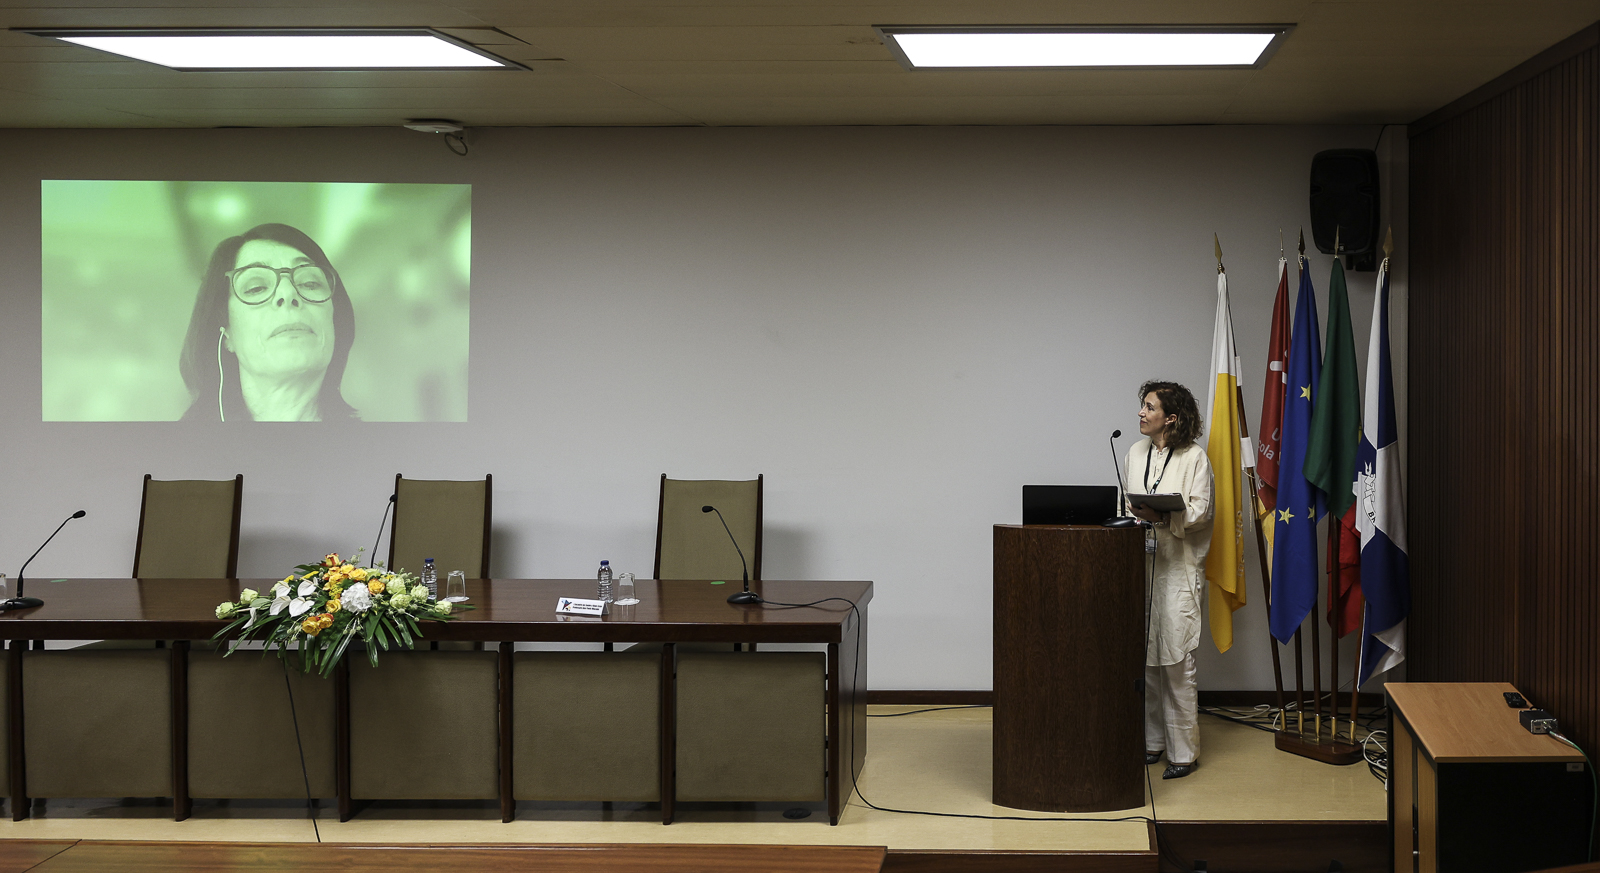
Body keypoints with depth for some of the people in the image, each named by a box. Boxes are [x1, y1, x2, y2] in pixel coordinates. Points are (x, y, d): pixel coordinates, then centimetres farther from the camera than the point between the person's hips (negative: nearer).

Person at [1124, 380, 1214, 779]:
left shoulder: (1194, 457, -4)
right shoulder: (1135, 453, 14)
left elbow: (1200, 511, -9)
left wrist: (1161, 517, -23)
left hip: (1178, 567, -6)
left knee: (1176, 660, -7)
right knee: (1144, 657, 7)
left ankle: (1184, 752, -1)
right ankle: (1152, 740, 18)